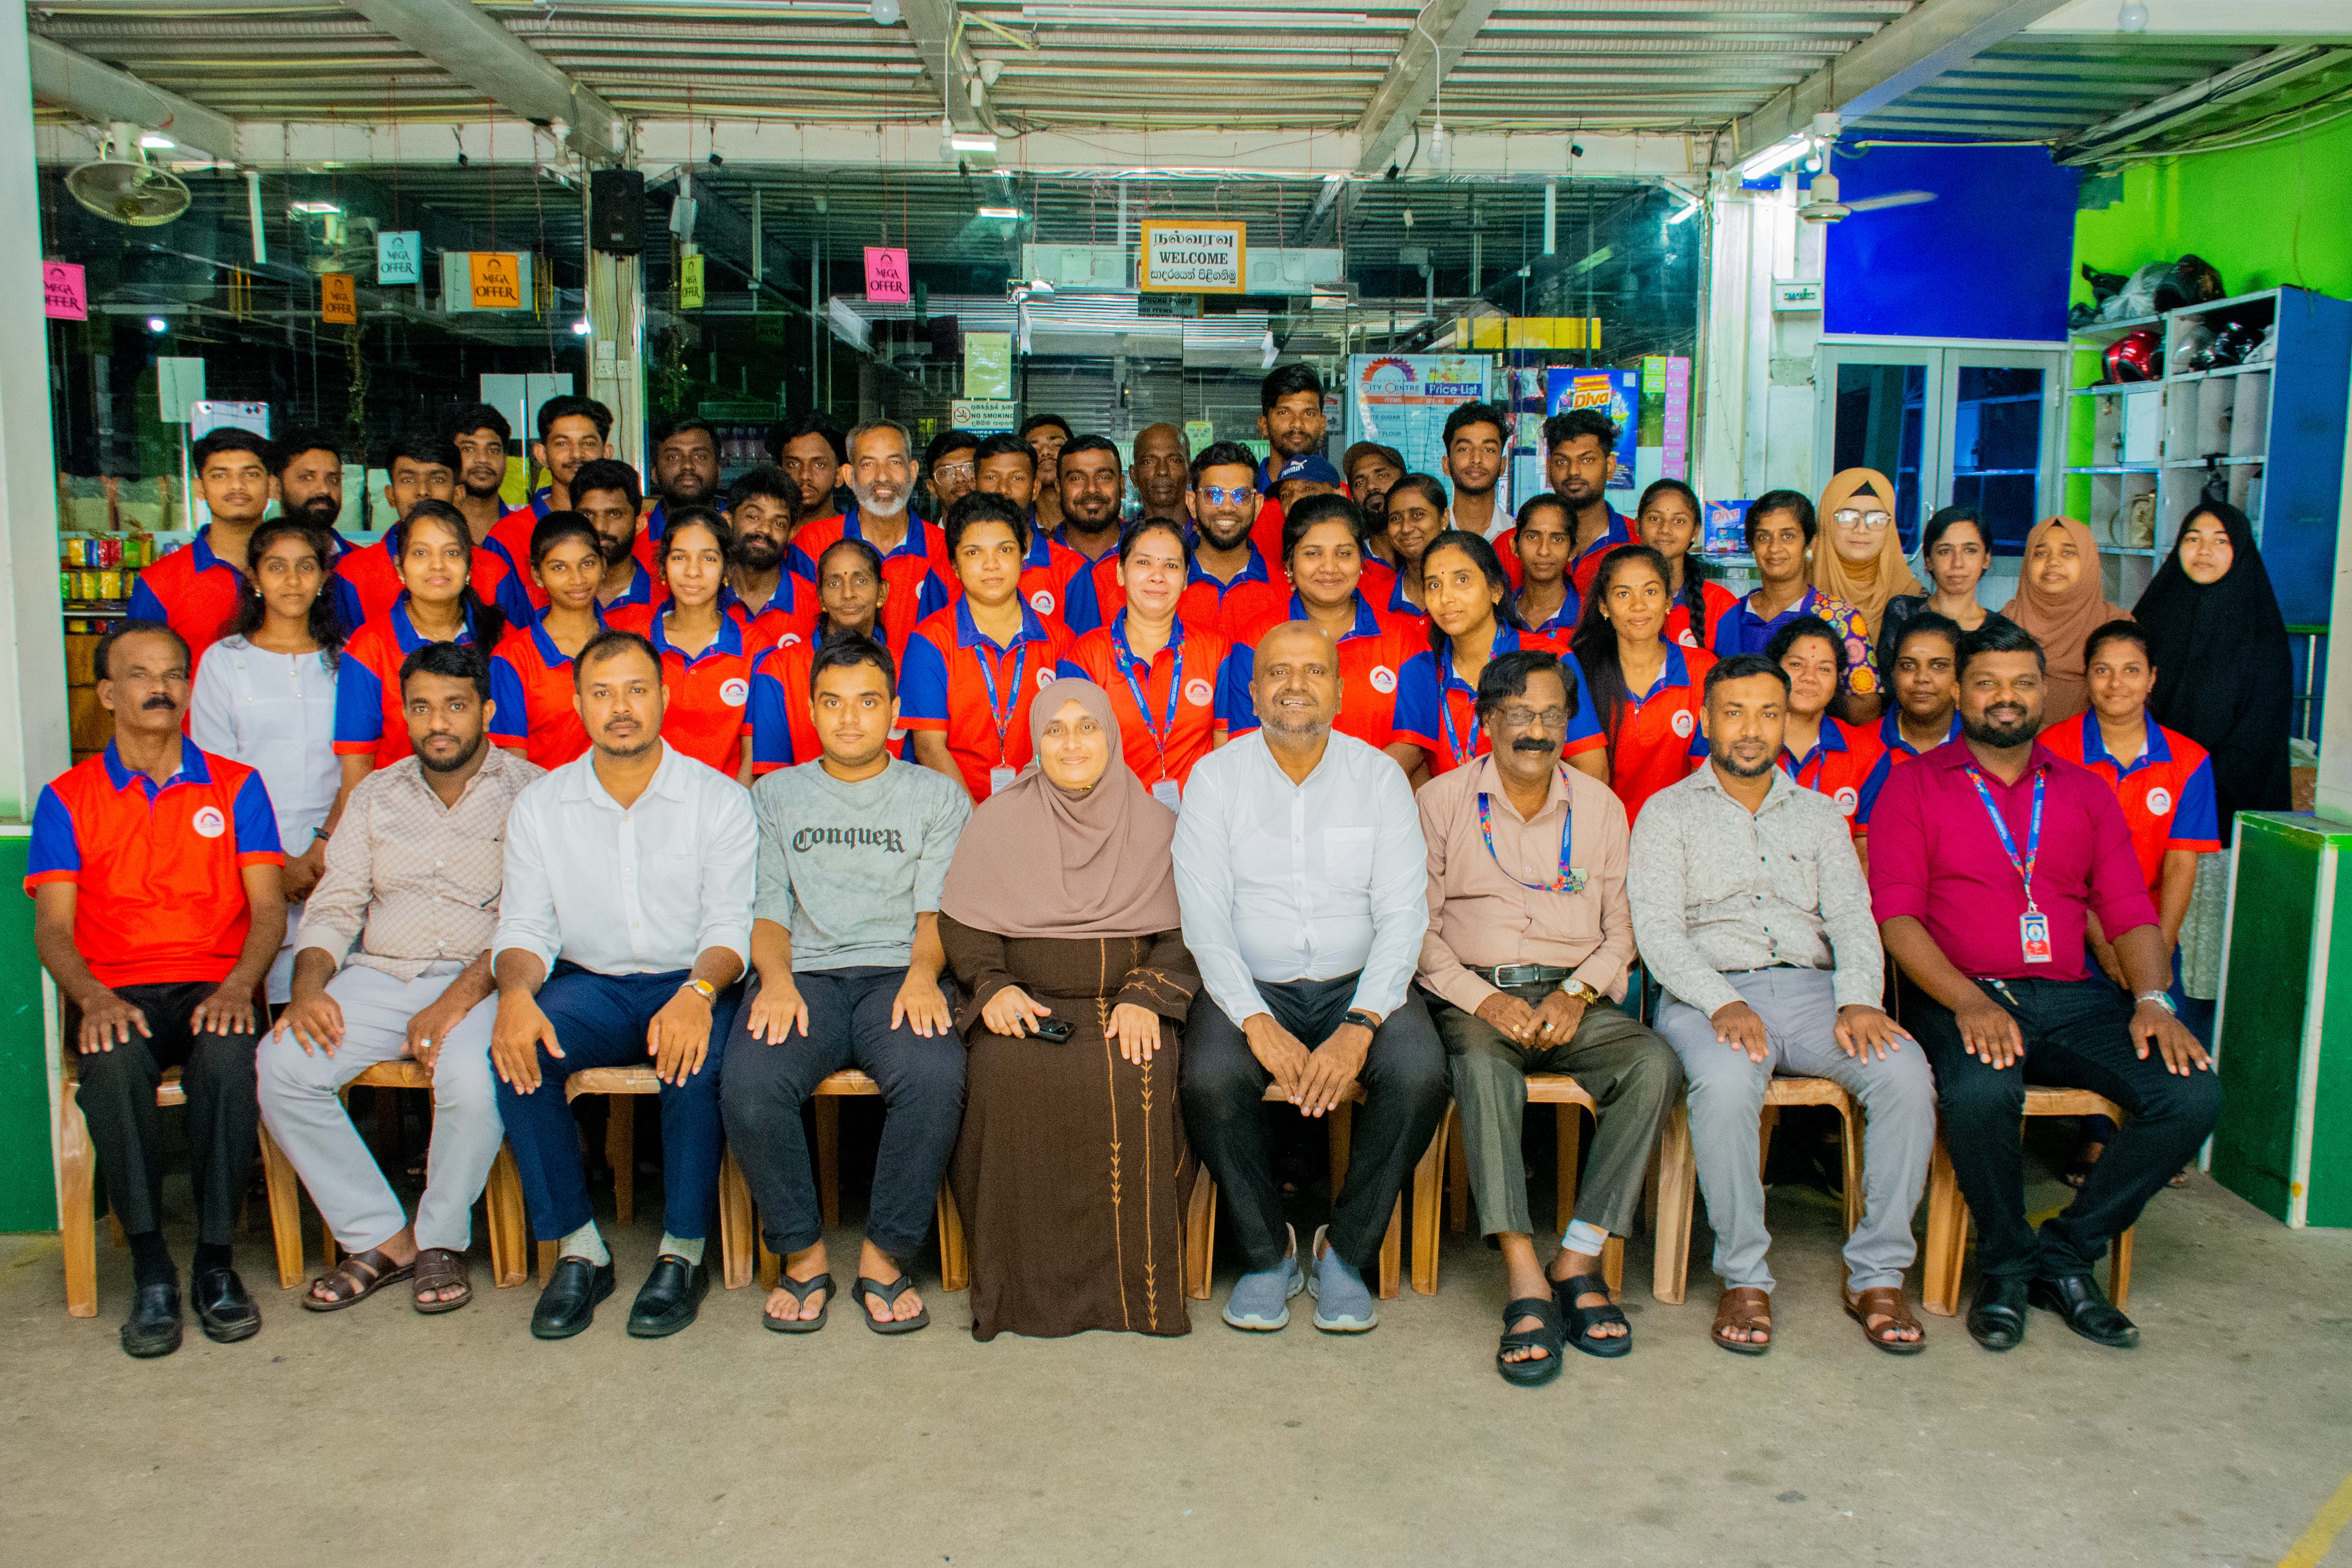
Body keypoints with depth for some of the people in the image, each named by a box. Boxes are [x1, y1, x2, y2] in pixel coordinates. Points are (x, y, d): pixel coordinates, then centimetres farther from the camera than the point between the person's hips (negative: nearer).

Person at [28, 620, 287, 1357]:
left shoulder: (236, 786, 12)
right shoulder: (67, 797, 12)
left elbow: (268, 907, 4)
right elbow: (53, 925, 4)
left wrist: (237, 988, -15)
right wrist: (93, 998, -16)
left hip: (214, 988, 0)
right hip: (118, 997, 0)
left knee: (228, 1056, -34)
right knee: (114, 1063, -34)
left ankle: (215, 1262, -22)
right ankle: (151, 1272, -24)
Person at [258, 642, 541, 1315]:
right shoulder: (376, 794, 17)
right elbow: (334, 906, 13)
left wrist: (460, 997, -22)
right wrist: (309, 989, -7)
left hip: (481, 981, -4)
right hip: (380, 975, 5)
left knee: (472, 1078, -34)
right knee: (284, 1066, -21)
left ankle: (441, 1239, -6)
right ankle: (381, 1239, -7)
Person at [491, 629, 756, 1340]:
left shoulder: (719, 799, -1)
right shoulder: (539, 806, 7)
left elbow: (731, 925, -8)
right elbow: (525, 928, 3)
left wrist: (699, 991, -30)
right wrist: (515, 992, -21)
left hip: (691, 982, -2)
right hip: (590, 986, 3)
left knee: (695, 1060, -34)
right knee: (515, 1054, -27)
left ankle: (683, 1253, -15)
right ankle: (577, 1249, -13)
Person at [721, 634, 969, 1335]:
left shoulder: (938, 798, 17)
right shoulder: (776, 795, 21)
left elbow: (938, 908, 7)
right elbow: (765, 908, 12)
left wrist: (923, 969, -15)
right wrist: (776, 976, -10)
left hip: (898, 971, -1)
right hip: (803, 972, 1)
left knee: (935, 1077, -35)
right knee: (750, 1086, -31)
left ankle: (885, 1257, -16)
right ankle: (803, 1256, -10)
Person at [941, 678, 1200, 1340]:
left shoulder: (1156, 824, 11)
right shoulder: (997, 821, 11)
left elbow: (1185, 932, 7)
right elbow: (961, 925, 9)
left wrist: (1147, 996, -10)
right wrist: (993, 987, -9)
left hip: (1125, 1006, 0)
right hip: (1025, 1005, 0)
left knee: (1137, 1081, -32)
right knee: (1009, 1076, -32)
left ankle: (1135, 1281, -18)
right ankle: (1026, 1283, -20)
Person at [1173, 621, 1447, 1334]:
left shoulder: (1379, 776, 2)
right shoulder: (1216, 777, 1)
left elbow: (1402, 915, -5)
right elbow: (1204, 919, -6)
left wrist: (1360, 1026, -20)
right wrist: (1258, 1024, -20)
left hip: (1360, 982, 1)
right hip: (1249, 985, 0)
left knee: (1420, 1074, -28)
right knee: (1209, 1080, -30)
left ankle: (1347, 1252, -5)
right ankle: (1267, 1253, -4)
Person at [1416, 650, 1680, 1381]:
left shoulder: (1600, 806, 14)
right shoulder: (1442, 801, 6)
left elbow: (1620, 931, 13)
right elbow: (1420, 929, 1)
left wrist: (1578, 994, -7)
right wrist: (1485, 998, -14)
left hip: (1575, 997, 3)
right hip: (1475, 993, -2)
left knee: (1655, 1064, -28)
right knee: (1483, 1066, -37)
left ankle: (1578, 1262, -23)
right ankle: (1526, 1285, -37)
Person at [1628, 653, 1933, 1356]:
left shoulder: (1818, 813, 21)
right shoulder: (1668, 811, 9)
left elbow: (1852, 916, 9)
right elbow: (1656, 928, -3)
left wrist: (1859, 999, -12)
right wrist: (1722, 1003, -20)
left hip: (1812, 987, 3)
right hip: (1709, 993, -3)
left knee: (1905, 1072, -26)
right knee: (1726, 1083, -36)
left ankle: (1877, 1274, -13)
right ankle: (1744, 1278, -19)